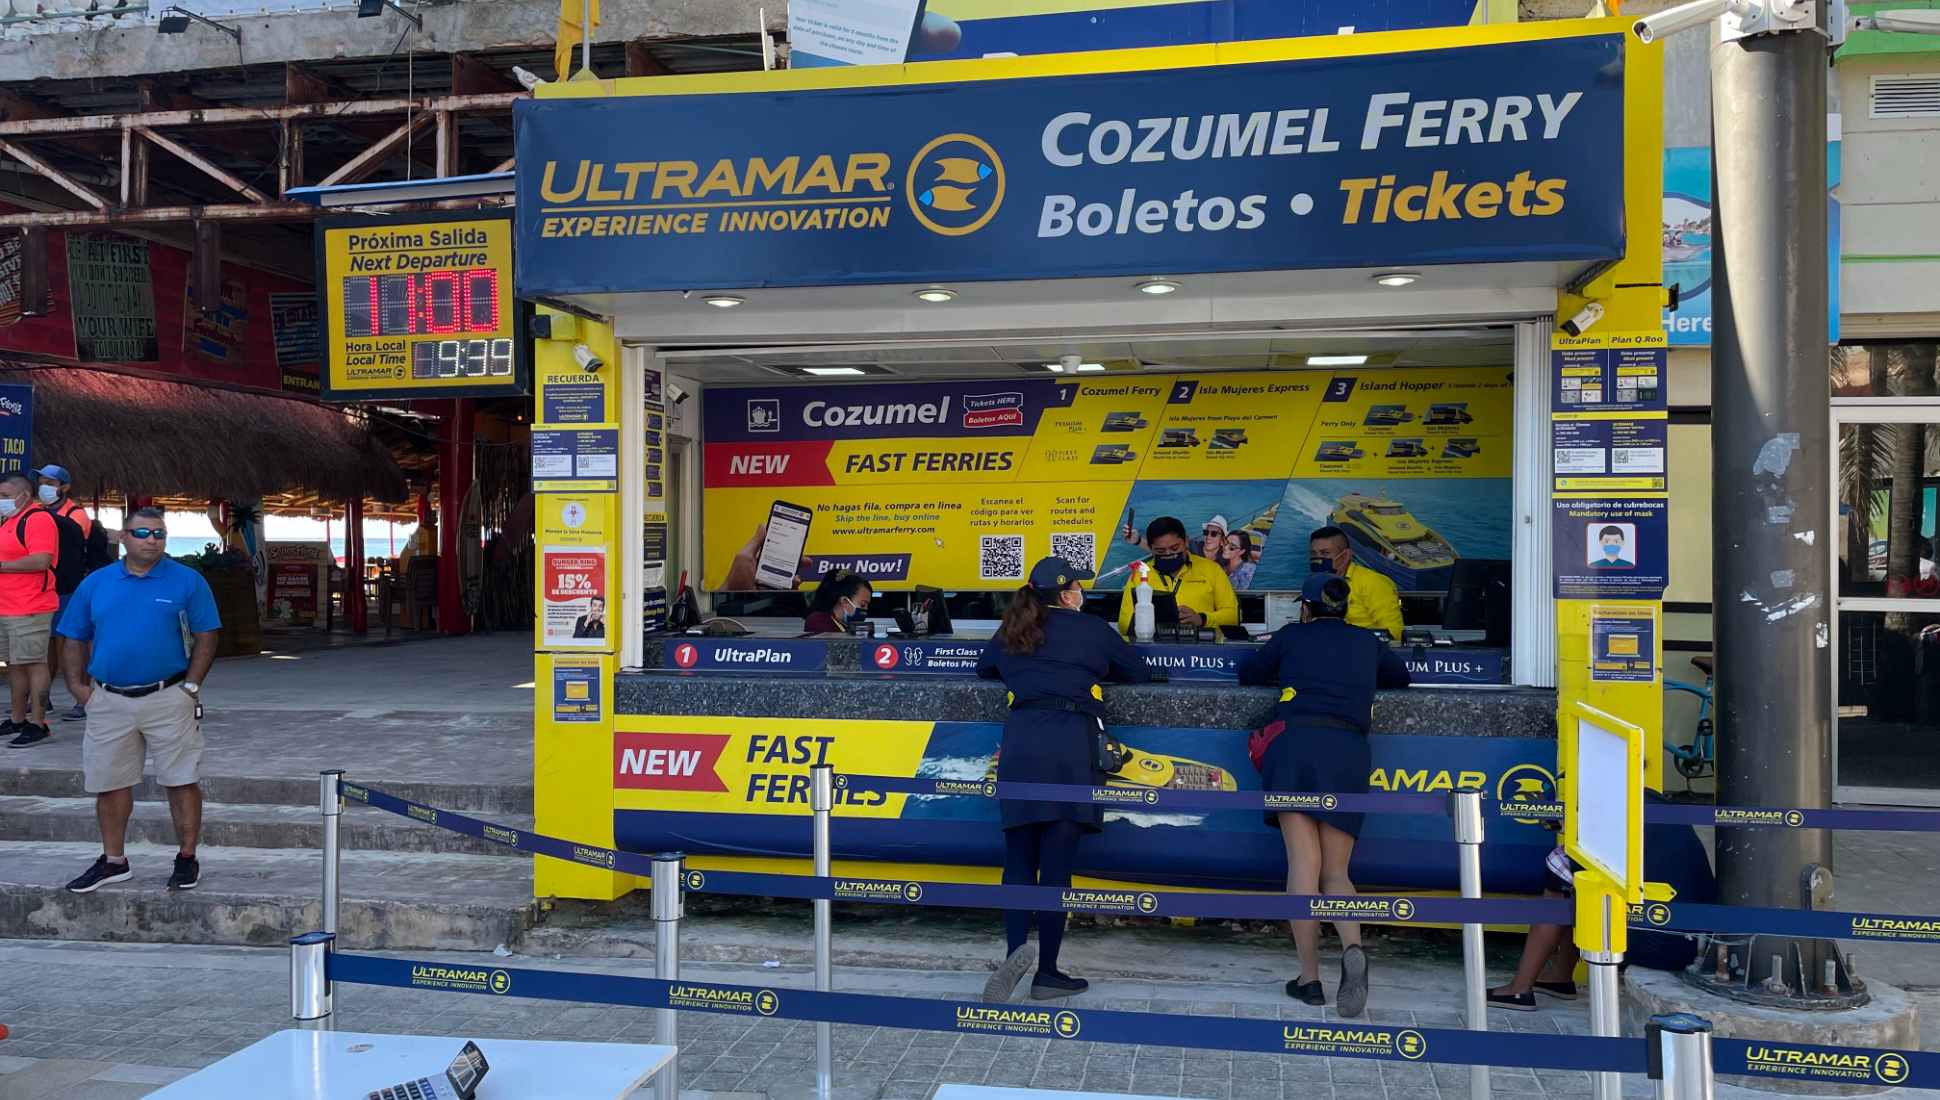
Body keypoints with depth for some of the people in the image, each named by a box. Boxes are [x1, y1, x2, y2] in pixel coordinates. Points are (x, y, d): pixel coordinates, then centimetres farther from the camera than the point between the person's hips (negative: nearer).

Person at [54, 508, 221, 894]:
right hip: (109, 700, 3)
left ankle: (186, 859, 13)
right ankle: (114, 861, 26)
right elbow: (75, 640, 12)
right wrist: (78, 686, 1)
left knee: (182, 782, 1)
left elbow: (206, 636, -1)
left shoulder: (187, 581, -2)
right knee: (109, 784, 12)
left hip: (168, 699, -3)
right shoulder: (95, 583, 6)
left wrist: (190, 686, -8)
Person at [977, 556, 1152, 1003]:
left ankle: (1017, 948, -13)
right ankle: (1047, 973, 4)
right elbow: (1139, 672, 20)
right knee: (1056, 863, -1)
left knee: (1019, 860, 8)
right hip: (1071, 744, -3)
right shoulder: (1092, 629, 8)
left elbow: (984, 669, 36)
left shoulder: (1011, 633, 18)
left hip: (1020, 742, 3)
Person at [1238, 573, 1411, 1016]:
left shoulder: (1291, 636, 16)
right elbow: (1401, 677, 39)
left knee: (1303, 863, -4)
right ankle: (1352, 948, -22)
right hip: (1348, 750, 2)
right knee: (1335, 871, 6)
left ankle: (1309, 977, -6)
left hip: (1294, 741, -2)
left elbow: (1247, 671, 27)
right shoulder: (1367, 643, 22)